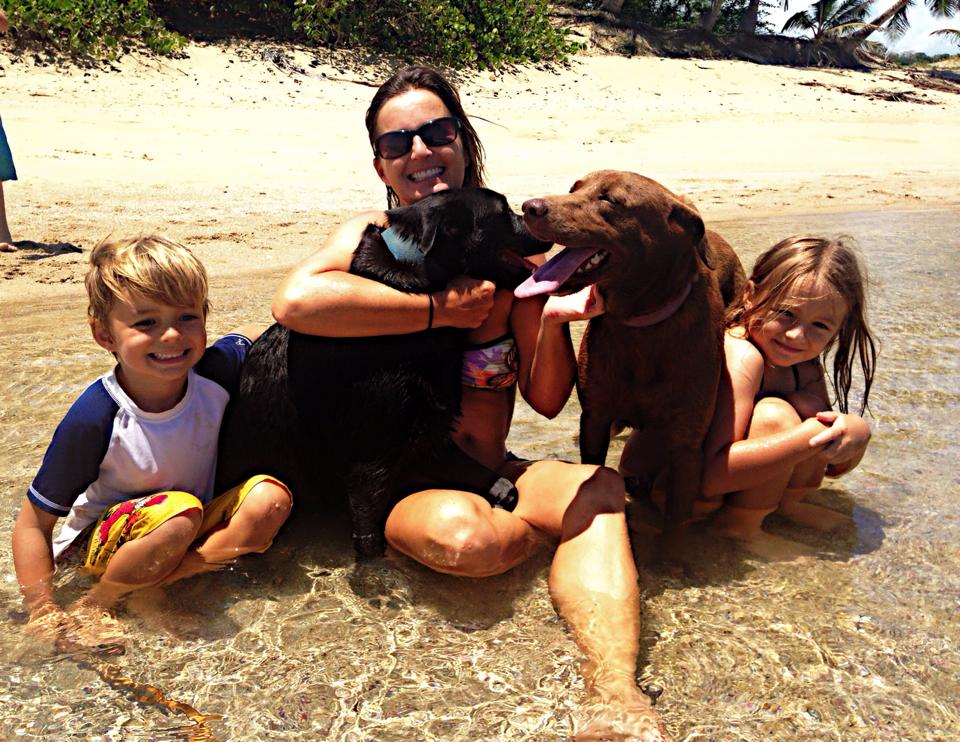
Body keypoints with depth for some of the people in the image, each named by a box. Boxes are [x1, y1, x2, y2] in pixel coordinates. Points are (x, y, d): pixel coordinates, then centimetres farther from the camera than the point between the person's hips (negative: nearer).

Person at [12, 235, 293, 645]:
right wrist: (42, 611, -20)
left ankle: (151, 584, -19)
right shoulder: (94, 418, -25)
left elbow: (250, 336, 11)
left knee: (270, 498, -21)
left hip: (195, 525, 4)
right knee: (179, 512, -35)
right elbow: (32, 523, -16)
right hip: (101, 541, -4)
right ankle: (92, 605, -12)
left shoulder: (214, 372, -15)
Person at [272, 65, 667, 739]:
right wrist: (438, 310, -22)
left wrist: (554, 319, -20)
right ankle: (541, 528, -2)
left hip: (489, 473, 3)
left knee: (602, 489, -25)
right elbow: (296, 300, -29)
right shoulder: (375, 234, -4)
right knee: (464, 534, -35)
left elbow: (547, 398, 1)